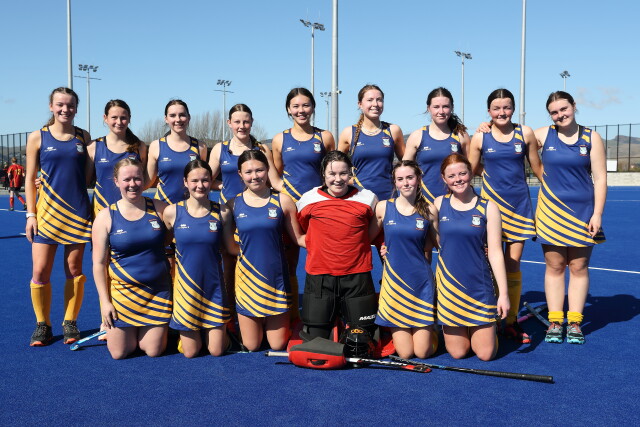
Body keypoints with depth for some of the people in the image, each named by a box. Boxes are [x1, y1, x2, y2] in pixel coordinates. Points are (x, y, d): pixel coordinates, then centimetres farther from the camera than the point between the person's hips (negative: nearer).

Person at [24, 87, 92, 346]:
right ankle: (43, 325, 14)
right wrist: (31, 214, -2)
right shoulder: (37, 137, 2)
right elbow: (30, 178, 3)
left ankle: (70, 323, 18)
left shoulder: (83, 137, 6)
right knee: (40, 271, -3)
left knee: (74, 269, 5)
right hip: (47, 213, -1)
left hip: (77, 213, 1)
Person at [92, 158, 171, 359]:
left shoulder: (160, 209, -3)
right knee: (119, 353, 3)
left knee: (153, 351, 1)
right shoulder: (106, 217, -5)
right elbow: (99, 263, -2)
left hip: (158, 291, 1)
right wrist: (105, 301, -6)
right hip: (122, 290, 0)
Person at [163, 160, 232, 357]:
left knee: (217, 350, 5)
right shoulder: (172, 212, -7)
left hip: (214, 287, 0)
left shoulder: (221, 212, -6)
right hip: (185, 287, 0)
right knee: (190, 352, 5)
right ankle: (185, 332, 37)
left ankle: (214, 330, 36)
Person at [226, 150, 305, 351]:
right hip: (247, 278, 1)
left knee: (278, 345, 6)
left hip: (276, 277, -1)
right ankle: (258, 325, 41)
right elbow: (229, 245, 7)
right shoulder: (233, 205, 0)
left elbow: (299, 237, 0)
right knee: (251, 346, 9)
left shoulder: (282, 201, -3)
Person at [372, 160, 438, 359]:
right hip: (394, 280, 0)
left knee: (423, 352, 0)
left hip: (421, 281, 0)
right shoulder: (383, 208, -2)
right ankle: (396, 332, 33)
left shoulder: (429, 211, -1)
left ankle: (429, 331, 33)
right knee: (405, 353, 0)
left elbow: (430, 246, 11)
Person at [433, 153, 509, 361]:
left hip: (480, 285, -1)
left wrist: (503, 293, -8)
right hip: (448, 283, 1)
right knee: (457, 353, 4)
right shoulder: (439, 204, 1)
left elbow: (495, 251, -5)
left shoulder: (488, 208, -4)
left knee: (486, 354, 0)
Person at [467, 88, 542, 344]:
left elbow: (537, 167, 11)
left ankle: (511, 322, 15)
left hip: (519, 204, 1)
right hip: (490, 203, -1)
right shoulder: (480, 138, 0)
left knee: (513, 265, 4)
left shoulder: (525, 133, 2)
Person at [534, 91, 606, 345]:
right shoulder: (543, 135, 0)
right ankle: (555, 322, 13)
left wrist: (597, 213, -7)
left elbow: (600, 178, -2)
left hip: (582, 212, 0)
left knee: (579, 268, 5)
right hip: (551, 212, 0)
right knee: (554, 267, 5)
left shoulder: (591, 138, 0)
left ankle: (574, 323, 13)